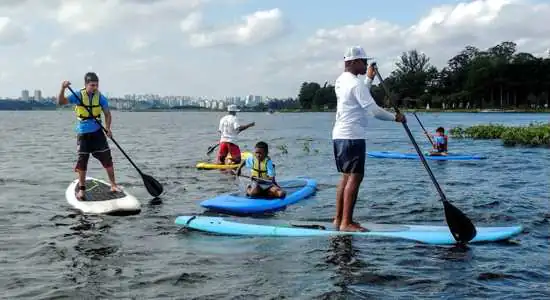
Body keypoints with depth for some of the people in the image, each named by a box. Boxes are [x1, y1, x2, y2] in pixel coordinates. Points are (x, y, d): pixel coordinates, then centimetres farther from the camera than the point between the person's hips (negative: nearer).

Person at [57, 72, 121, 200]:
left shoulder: (100, 97, -5)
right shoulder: (78, 96, -7)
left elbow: (107, 113, 2)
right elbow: (61, 102, -13)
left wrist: (108, 128, -13)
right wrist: (63, 89, -29)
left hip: (97, 133, 1)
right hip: (83, 133, -1)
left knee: (107, 159, 0)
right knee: (82, 162, 3)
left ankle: (113, 185, 13)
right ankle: (81, 189, 16)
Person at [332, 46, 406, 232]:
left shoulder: (341, 80, 15)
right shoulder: (355, 83, -15)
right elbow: (373, 110, -18)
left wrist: (369, 79, 30)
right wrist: (395, 117, -5)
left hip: (339, 135, 10)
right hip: (352, 137, -10)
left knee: (346, 176, 13)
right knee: (355, 177, -8)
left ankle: (338, 219, 17)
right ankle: (346, 222, -8)